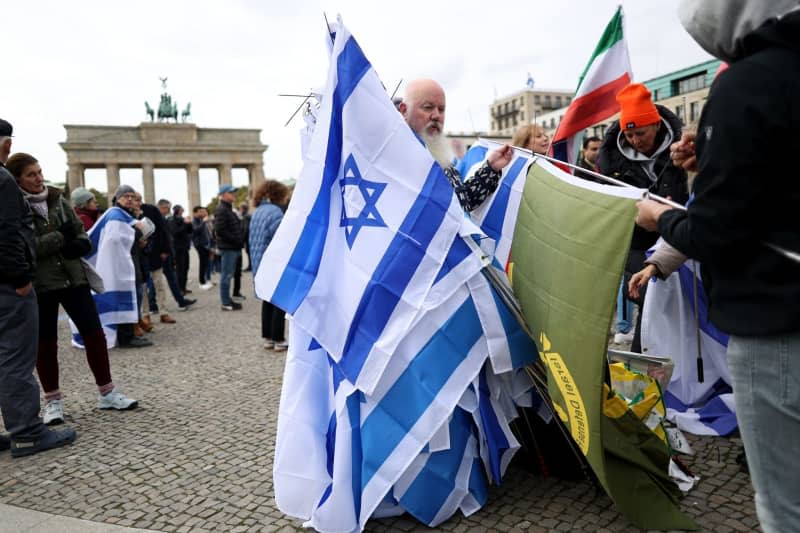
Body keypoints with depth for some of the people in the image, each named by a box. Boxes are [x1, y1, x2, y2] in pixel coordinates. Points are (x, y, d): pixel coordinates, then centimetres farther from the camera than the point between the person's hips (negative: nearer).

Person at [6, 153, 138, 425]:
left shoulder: (57, 198, 8)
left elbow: (79, 228, 13)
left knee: (94, 333, 3)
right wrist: (60, 238, -15)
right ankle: (53, 400, 22)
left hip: (72, 277, 4)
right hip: (38, 285, -4)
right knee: (45, 343, 6)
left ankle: (107, 393, 15)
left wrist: (81, 243, -9)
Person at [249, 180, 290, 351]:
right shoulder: (275, 212, -14)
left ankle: (267, 337, 18)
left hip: (260, 264, 8)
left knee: (267, 300, 14)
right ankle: (278, 339, 3)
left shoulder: (257, 211, 13)